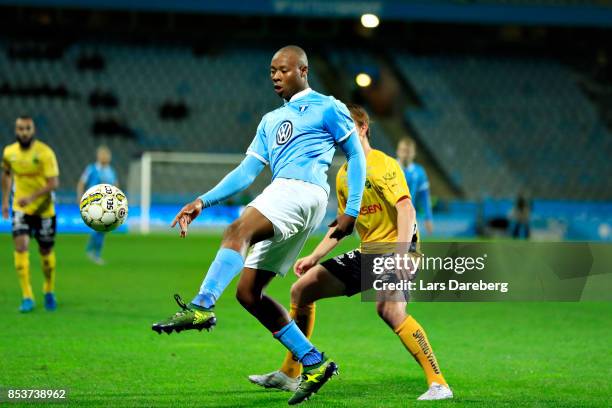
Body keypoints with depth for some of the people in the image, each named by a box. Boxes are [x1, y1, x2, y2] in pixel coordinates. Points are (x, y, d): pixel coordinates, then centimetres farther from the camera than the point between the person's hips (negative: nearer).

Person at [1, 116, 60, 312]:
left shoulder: (45, 153, -16)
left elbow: (53, 183, -20)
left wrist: (32, 197, -32)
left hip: (44, 209, -2)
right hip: (20, 209, 2)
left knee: (46, 252, 8)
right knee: (21, 246, -16)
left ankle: (49, 291, 34)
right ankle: (27, 297, -15)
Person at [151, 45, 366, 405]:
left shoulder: (327, 108, 9)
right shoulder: (271, 121, 29)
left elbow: (356, 155, 7)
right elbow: (247, 172, 23)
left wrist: (352, 211, -3)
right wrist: (203, 202, 11)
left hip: (303, 189, -9)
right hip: (282, 193, 9)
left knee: (237, 231, -33)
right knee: (248, 292, 1)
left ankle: (202, 307, -53)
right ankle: (314, 364, 5)